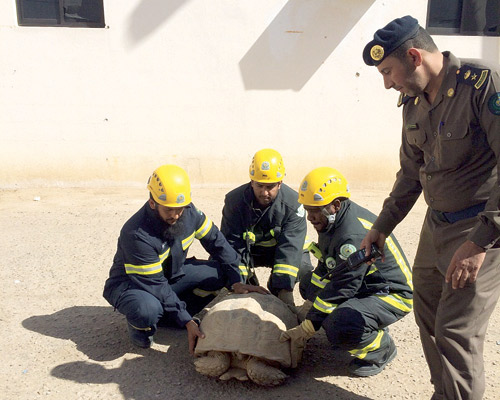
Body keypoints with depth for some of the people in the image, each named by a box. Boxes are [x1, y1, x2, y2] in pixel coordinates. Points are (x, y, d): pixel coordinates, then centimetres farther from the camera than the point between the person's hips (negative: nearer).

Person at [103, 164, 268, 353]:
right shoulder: (136, 234, -32)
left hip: (172, 274, 6)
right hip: (131, 283, -6)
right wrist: (186, 321, -30)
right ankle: (139, 325, -1)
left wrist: (236, 281, -13)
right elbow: (154, 285, -29)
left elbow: (216, 241, -6)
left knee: (220, 273, -12)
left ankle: (167, 315, 0)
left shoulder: (189, 212, -15)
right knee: (147, 310, -40)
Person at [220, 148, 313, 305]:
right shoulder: (234, 200, -24)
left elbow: (290, 248, -31)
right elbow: (233, 244, -25)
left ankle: (275, 290, 4)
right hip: (248, 249, 1)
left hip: (278, 248, 0)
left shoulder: (293, 204, -26)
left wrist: (285, 290, -39)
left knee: (303, 266, -27)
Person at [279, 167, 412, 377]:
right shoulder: (333, 221, -1)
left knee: (339, 327, -33)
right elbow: (324, 269, 9)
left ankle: (382, 348, 1)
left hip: (393, 295, -10)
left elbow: (340, 289, -28)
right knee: (309, 283, 12)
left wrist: (303, 331, -21)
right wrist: (308, 307, 2)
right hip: (366, 286, 10)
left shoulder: (354, 236, -31)